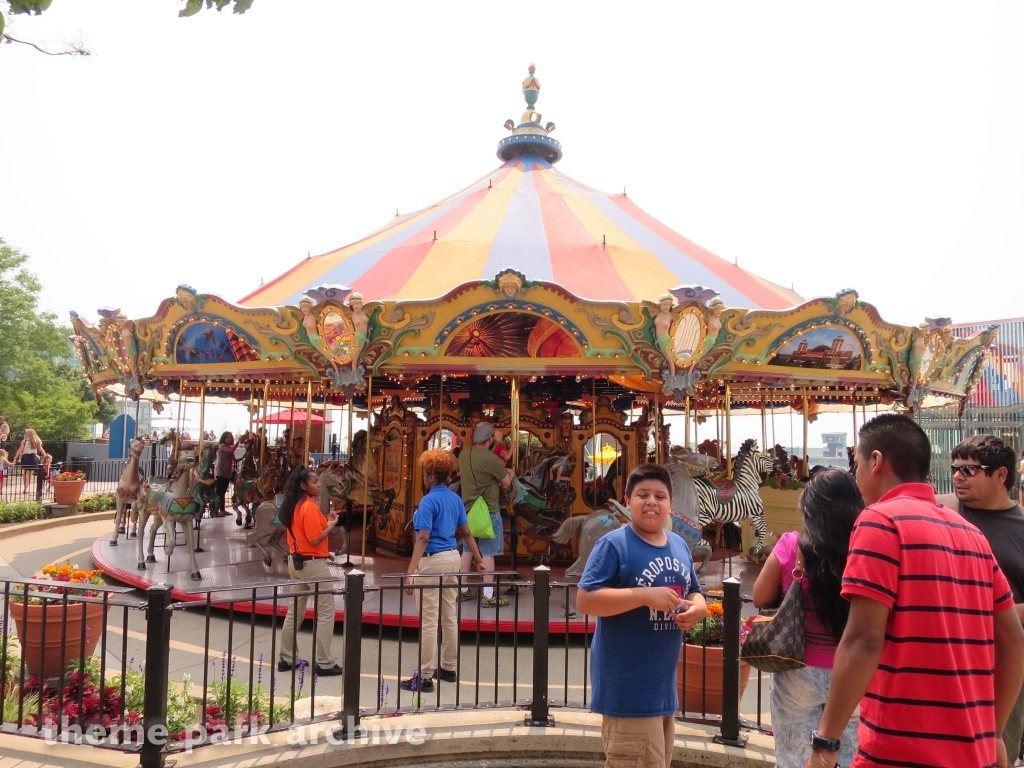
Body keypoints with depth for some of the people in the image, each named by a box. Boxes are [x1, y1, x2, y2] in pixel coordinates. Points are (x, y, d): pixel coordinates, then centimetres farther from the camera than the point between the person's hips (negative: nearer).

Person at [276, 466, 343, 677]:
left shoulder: (293, 505, 8)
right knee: (326, 612, 0)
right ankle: (324, 663, 3)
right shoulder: (310, 507, -19)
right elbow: (315, 540, -21)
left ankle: (287, 658, 22)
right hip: (313, 564, -9)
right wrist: (331, 525, -8)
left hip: (295, 561, 9)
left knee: (295, 611, 15)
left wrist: (323, 522, 7)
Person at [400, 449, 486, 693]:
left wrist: (411, 571, -26)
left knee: (428, 620, -2)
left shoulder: (428, 501, -15)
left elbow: (423, 538, -22)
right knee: (449, 616, 16)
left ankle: (425, 677, 3)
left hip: (432, 561, -8)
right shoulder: (456, 499, 8)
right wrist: (479, 560, 23)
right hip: (452, 557, 8)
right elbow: (466, 532, 14)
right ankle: (448, 668, 26)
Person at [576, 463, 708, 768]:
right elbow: (585, 600, -18)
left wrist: (697, 608, -3)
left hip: (664, 682, 8)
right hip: (628, 684, -8)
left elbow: (694, 593, 22)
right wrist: (644, 595, -25)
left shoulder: (679, 546, 10)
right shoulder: (614, 544, -12)